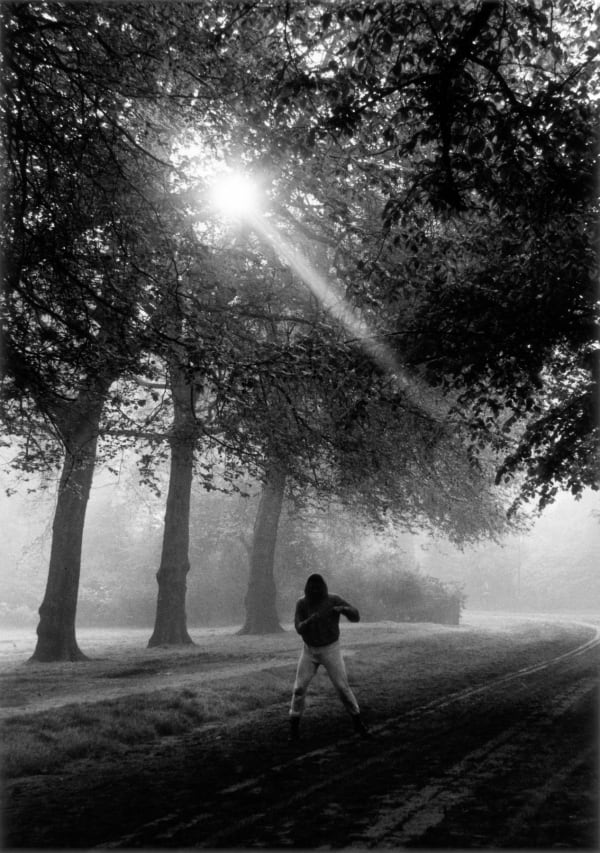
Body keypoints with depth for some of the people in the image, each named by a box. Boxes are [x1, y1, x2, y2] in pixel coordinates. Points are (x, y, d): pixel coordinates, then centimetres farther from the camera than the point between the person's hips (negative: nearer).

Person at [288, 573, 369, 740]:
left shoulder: (334, 600, -13)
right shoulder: (301, 603, -8)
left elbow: (355, 616, -19)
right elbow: (299, 629, -16)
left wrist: (343, 609, -42)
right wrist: (311, 619, -38)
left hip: (331, 650, -1)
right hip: (309, 651, 2)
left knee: (342, 687, -5)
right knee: (299, 688, -6)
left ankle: (357, 722, 14)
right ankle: (294, 726, 10)